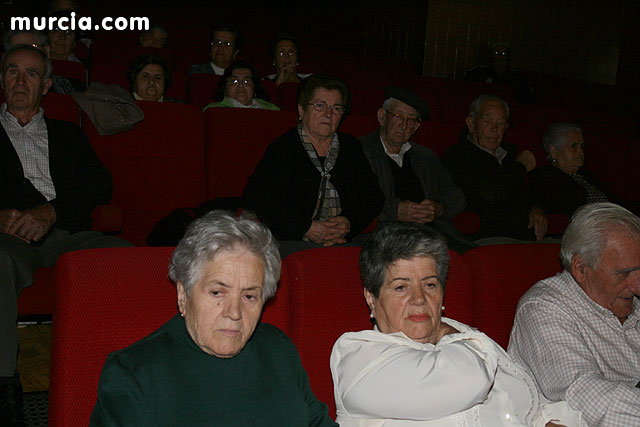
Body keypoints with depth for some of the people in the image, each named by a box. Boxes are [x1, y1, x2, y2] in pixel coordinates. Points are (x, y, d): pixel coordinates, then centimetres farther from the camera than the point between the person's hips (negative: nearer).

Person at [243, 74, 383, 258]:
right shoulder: (281, 148, 5)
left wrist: (349, 223, -3)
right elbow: (254, 198, -5)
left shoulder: (351, 147, 21)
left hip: (344, 243, 3)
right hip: (292, 244, -3)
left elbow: (374, 197, 19)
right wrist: (306, 228, -12)